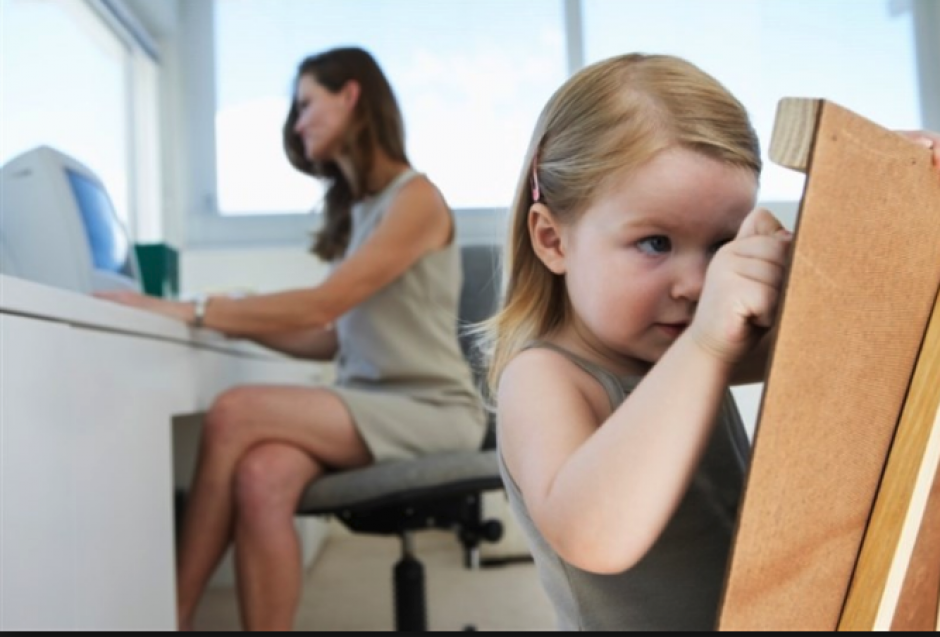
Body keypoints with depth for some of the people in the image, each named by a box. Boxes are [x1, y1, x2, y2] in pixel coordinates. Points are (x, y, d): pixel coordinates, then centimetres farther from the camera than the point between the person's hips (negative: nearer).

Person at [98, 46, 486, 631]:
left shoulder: (416, 197, -7)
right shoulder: (353, 209, 18)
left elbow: (324, 305, -18)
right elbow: (335, 339, 13)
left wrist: (191, 310, -17)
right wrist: (243, 325, 5)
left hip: (431, 410, -6)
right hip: (367, 405, 6)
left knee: (235, 414, -23)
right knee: (261, 476, -27)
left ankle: (174, 616, -8)